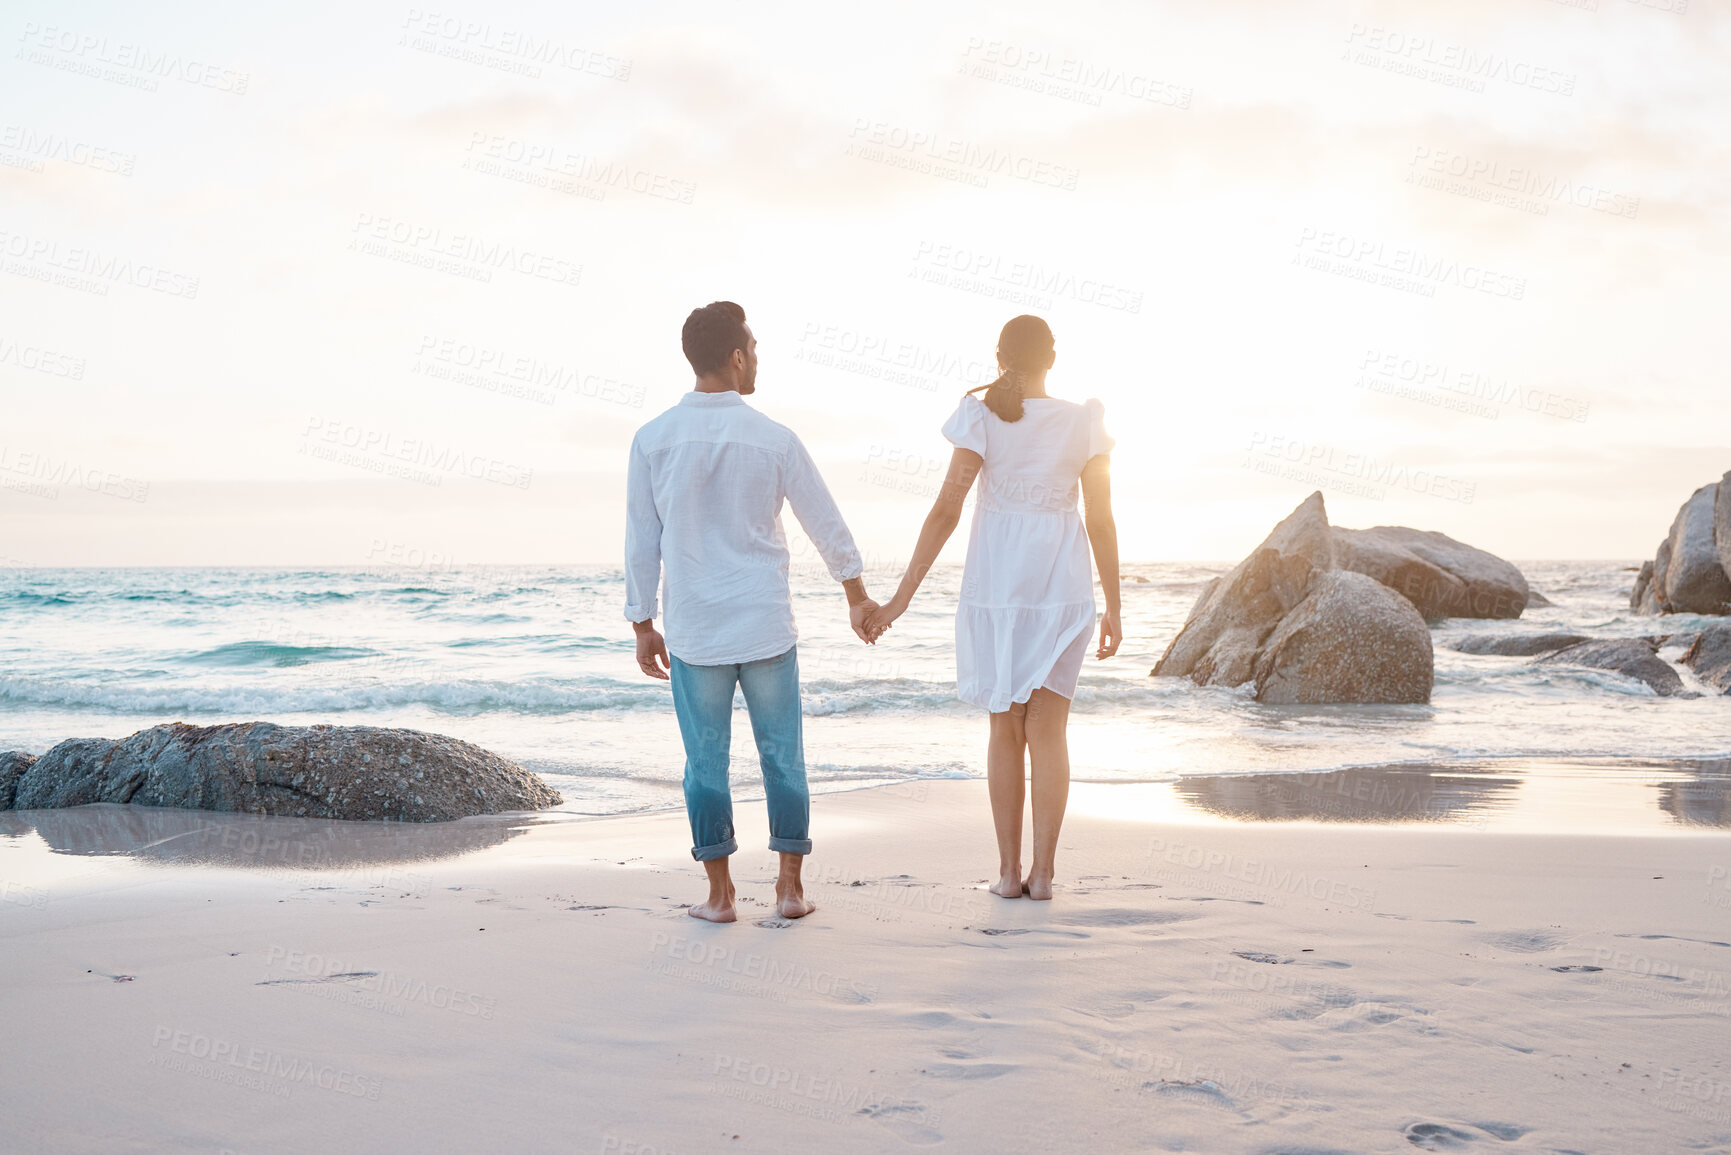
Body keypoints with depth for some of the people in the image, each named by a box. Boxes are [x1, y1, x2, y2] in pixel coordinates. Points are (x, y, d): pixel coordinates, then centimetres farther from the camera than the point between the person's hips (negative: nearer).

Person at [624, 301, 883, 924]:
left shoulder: (653, 440, -4)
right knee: (782, 757, 10)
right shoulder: (773, 439, -6)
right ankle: (790, 888, 13)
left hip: (694, 632, 1)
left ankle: (720, 893, 10)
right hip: (767, 627, -1)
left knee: (706, 762, 8)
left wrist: (643, 626, 10)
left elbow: (640, 542, 0)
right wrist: (857, 596, 18)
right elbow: (827, 524, 3)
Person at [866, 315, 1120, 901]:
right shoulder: (1085, 424, -1)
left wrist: (903, 595, -7)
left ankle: (1009, 869, 10)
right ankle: (1043, 871, -2)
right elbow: (1101, 522, 0)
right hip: (1062, 588, 1)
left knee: (1006, 727, 10)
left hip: (995, 588, 0)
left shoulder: (983, 419, -6)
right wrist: (1113, 608, 7)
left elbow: (946, 510, -10)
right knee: (1047, 730, 3)